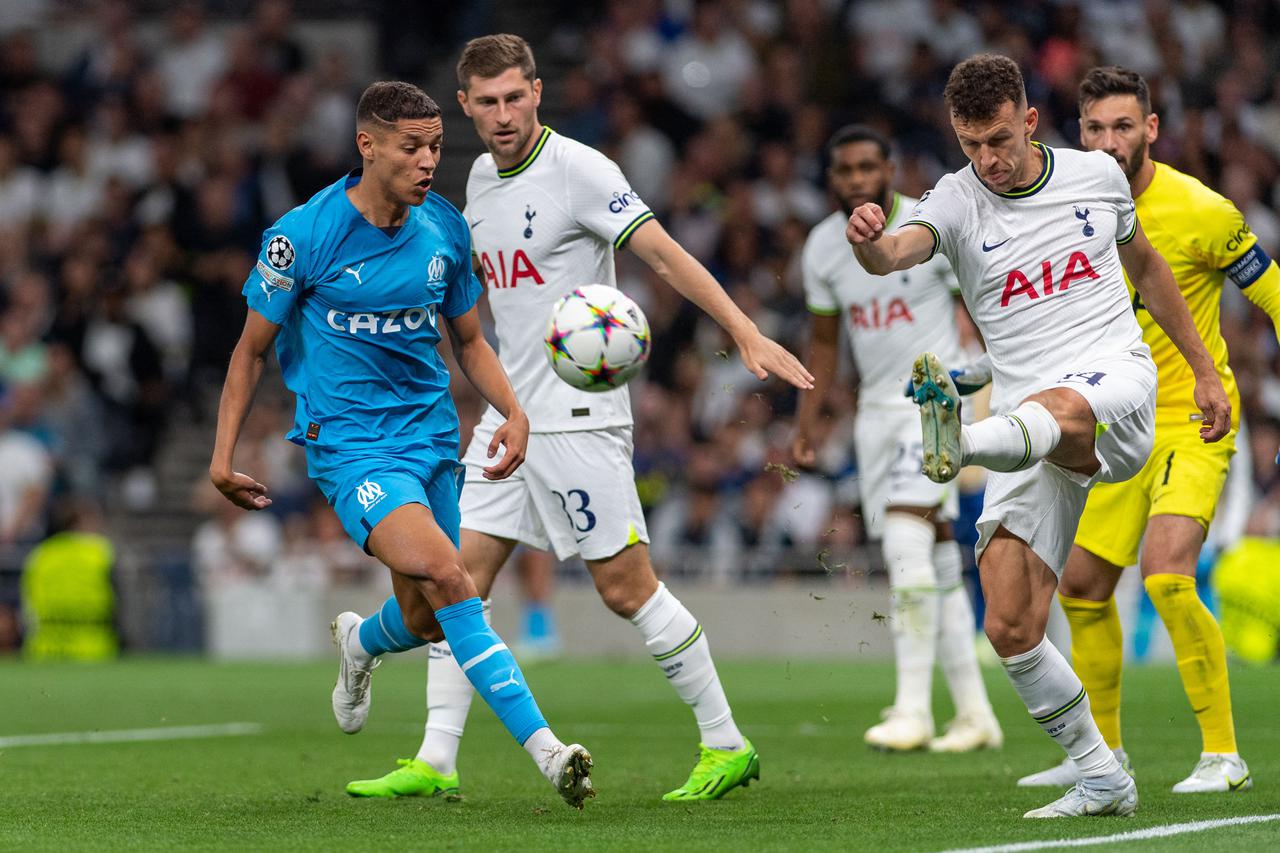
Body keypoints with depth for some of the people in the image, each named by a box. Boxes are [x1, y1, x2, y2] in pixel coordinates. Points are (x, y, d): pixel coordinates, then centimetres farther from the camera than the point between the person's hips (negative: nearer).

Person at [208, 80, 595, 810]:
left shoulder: (445, 230, 2)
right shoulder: (303, 236, -11)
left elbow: (468, 338, 16)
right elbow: (253, 348, 0)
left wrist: (513, 412, -1)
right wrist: (224, 455, -1)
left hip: (431, 438, 5)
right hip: (348, 442, -5)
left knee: (426, 620, 7)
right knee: (445, 575, -26)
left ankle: (361, 642, 47)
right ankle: (544, 746, -28)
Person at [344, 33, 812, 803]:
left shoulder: (577, 169, -13)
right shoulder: (482, 177, 11)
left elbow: (664, 253, -18)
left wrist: (746, 334, -26)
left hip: (578, 414, -8)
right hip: (510, 415, 8)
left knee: (626, 586, -6)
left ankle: (726, 747, 4)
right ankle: (436, 762, 4)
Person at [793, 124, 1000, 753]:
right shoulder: (823, 248, 4)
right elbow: (823, 341, 16)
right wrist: (806, 423, 12)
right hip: (877, 409, 5)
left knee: (908, 540, -20)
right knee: (932, 560, 6)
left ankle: (913, 708, -19)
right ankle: (975, 713, 12)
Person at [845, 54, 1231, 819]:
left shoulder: (1097, 175, 7)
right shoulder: (957, 203, 0)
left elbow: (1146, 266, 25)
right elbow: (898, 251, -23)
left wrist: (1206, 371, 28)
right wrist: (868, 242, -48)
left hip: (1117, 385, -2)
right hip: (1026, 419, 2)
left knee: (1055, 410, -41)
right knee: (1010, 628, -8)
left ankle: (959, 444, -73)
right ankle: (1103, 780, 7)